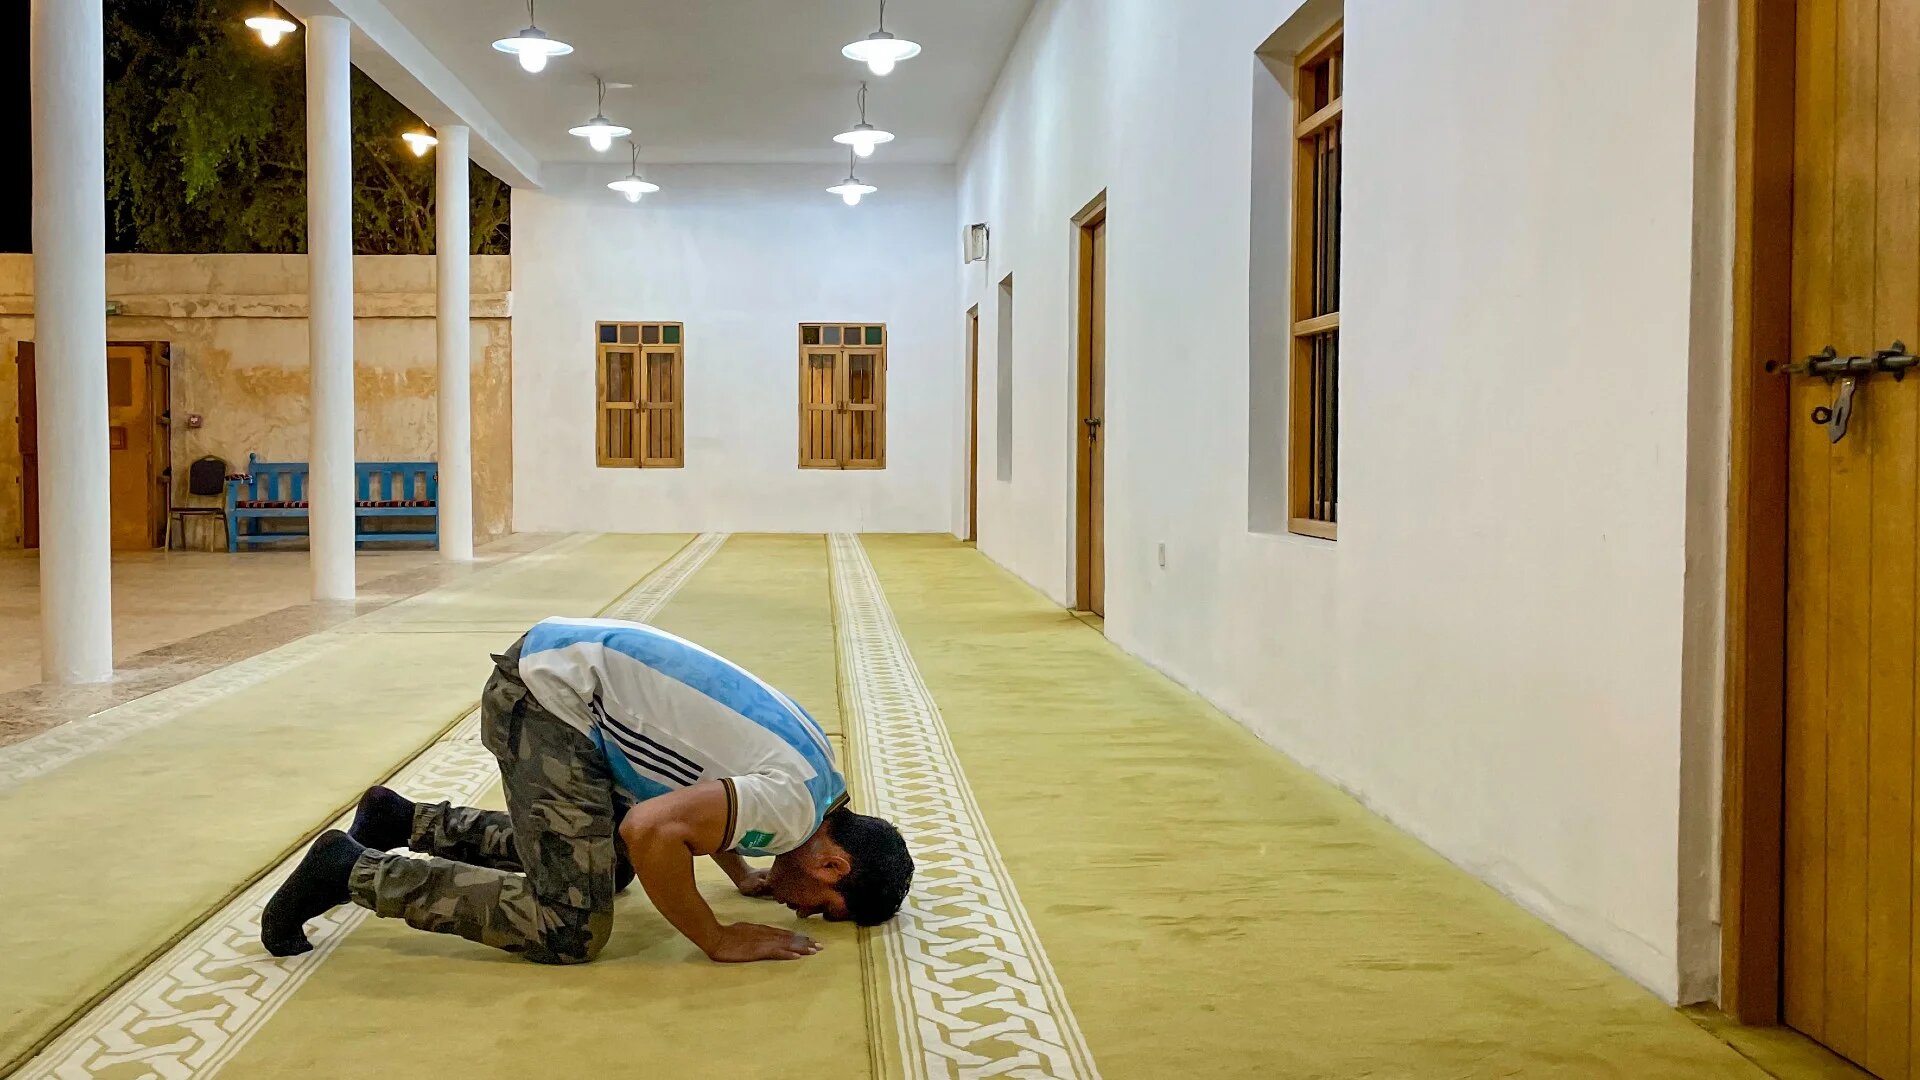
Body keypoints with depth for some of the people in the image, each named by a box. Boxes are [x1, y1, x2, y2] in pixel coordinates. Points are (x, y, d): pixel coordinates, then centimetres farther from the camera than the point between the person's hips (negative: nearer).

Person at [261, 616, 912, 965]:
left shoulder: (807, 769, 10)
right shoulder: (795, 804, -18)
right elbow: (653, 829, -30)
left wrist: (744, 877, 18)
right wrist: (720, 941, -17)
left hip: (559, 668, 10)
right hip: (551, 692, -10)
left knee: (607, 859, 25)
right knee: (571, 929, -12)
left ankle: (404, 821, 29)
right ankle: (354, 871, -3)